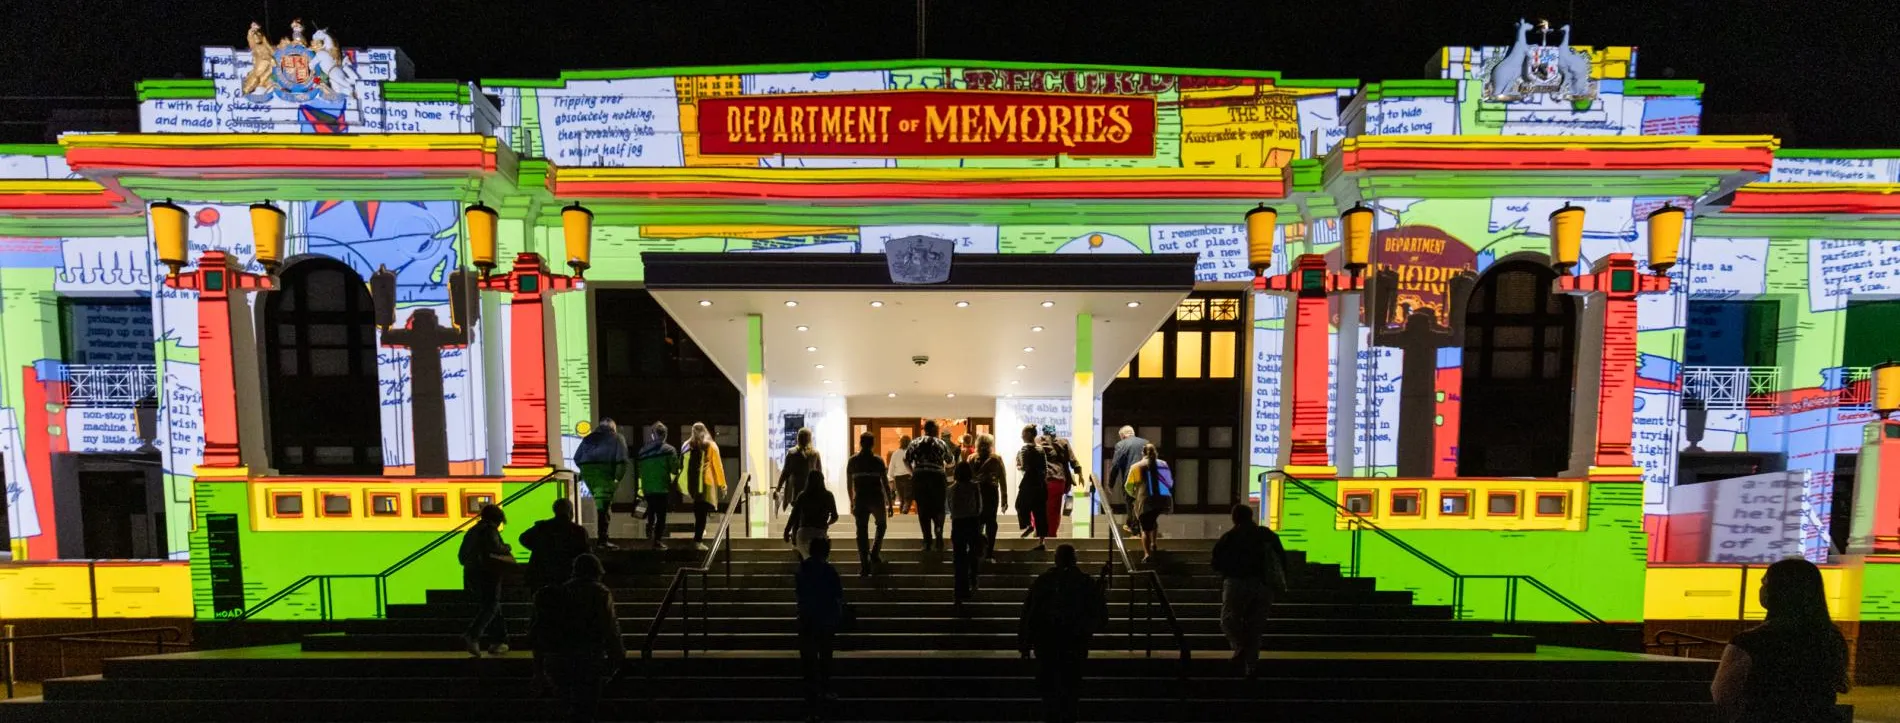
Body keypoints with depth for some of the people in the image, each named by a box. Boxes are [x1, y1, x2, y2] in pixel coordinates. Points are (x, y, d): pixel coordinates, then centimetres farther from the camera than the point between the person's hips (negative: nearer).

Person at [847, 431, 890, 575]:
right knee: (881, 525, 24)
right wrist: (890, 503, 5)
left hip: (860, 500, 1)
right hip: (877, 499, -1)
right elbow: (885, 483, -2)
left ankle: (865, 566, -2)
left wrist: (852, 502, 18)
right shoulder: (878, 461, -2)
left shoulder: (853, 461, 4)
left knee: (862, 531, 3)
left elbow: (849, 485, 7)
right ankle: (874, 554, 13)